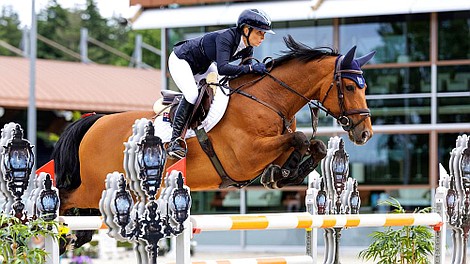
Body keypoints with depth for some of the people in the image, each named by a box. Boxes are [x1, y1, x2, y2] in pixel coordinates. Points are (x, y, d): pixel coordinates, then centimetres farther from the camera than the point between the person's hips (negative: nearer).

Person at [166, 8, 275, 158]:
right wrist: (251, 68, -49)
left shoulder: (247, 48, -10)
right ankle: (174, 142, -26)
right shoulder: (226, 37, -35)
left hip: (203, 66, 9)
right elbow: (222, 68, -47)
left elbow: (244, 74, -2)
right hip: (181, 60, -9)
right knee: (192, 95, -27)